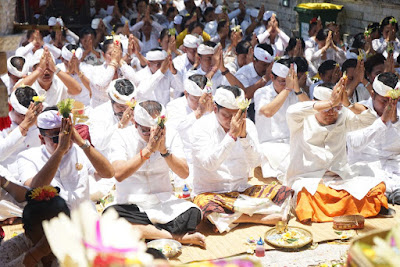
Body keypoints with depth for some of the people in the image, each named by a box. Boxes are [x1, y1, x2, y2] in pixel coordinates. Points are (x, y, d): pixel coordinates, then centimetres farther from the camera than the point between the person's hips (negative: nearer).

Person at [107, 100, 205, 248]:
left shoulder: (170, 136, 2)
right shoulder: (121, 136, -5)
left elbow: (184, 173, -7)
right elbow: (119, 174, -21)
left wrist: (164, 150, -21)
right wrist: (148, 150, -26)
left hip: (163, 202, 1)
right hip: (130, 205, 0)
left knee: (193, 214, -28)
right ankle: (176, 237, -28)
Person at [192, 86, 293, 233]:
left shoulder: (247, 125, 3)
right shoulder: (202, 126, -9)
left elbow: (255, 163, -6)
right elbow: (210, 163, -22)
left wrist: (244, 136, -19)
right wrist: (232, 135, -26)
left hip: (242, 191, 4)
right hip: (210, 193, -3)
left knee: (285, 192, -12)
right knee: (207, 205, -38)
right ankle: (262, 217, -22)